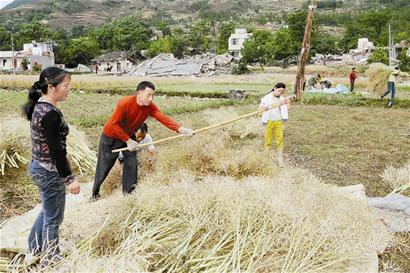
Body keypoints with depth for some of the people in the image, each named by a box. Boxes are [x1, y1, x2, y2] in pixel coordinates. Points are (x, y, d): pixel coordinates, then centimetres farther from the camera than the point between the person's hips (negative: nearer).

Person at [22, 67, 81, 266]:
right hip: (49, 171, -10)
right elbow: (56, 150, -25)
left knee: (47, 211, 27)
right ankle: (50, 262, 26)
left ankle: (33, 252, 41)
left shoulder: (39, 107, 5)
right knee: (53, 218, 8)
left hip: (38, 166, 10)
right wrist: (69, 178, -19)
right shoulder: (50, 113, -25)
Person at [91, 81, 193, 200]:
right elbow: (114, 124, -28)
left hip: (129, 136, 5)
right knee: (104, 167, 5)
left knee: (131, 164, 0)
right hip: (111, 137, -5)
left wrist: (180, 129, -48)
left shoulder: (150, 107, -18)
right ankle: (95, 194, 25)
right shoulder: (125, 103, -32)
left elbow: (163, 118, -32)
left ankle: (129, 192, 14)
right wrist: (128, 141, -27)